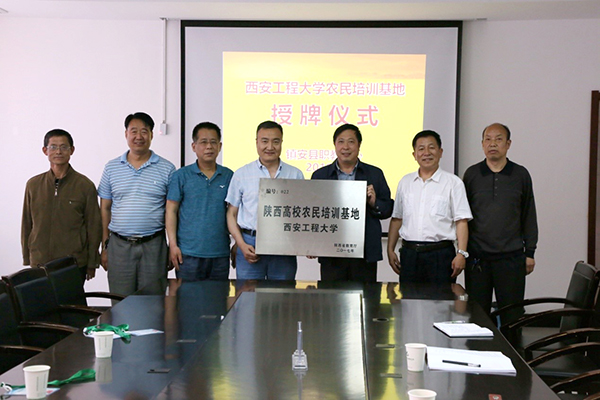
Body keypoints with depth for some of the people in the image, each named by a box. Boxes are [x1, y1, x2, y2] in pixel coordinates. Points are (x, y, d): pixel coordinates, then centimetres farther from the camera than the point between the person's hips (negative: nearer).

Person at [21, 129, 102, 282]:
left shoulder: (85, 185, -1)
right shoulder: (33, 185, 7)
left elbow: (94, 227, 2)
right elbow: (26, 225, 12)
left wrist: (92, 264, 2)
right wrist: (27, 260, 11)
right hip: (39, 264, 2)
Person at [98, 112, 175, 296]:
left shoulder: (167, 169, 3)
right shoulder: (111, 168, 8)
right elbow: (105, 209, 11)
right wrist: (104, 247, 7)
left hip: (153, 246, -1)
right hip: (119, 246, 1)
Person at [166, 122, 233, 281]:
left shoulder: (228, 176, 8)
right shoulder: (181, 176, 2)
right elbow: (171, 210, 1)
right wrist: (173, 245, -6)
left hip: (220, 252, 2)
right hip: (188, 253, -2)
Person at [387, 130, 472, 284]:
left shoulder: (453, 182, 1)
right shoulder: (405, 182, 13)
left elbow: (461, 221, -4)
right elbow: (396, 218, 16)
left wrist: (461, 253, -12)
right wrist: (390, 250, 10)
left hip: (440, 254, -3)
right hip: (409, 252, 3)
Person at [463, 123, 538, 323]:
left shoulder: (520, 175, 5)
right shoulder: (472, 174, 5)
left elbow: (529, 216, 9)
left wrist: (530, 252, 5)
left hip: (511, 256, 0)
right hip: (477, 256, 1)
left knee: (512, 314, 2)